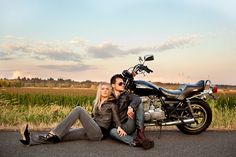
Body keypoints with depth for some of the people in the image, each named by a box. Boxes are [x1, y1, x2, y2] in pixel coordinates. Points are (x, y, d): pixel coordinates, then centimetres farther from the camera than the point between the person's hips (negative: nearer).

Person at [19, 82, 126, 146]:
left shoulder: (112, 104, 3)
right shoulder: (95, 103, 20)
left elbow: (116, 119, -4)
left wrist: (119, 127, -23)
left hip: (100, 132, -6)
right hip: (92, 131, 6)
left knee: (79, 109, -23)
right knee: (61, 135, -14)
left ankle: (53, 134, -26)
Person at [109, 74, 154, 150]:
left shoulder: (126, 94, 8)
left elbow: (137, 98, -15)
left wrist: (130, 107, -35)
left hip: (129, 125, 1)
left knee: (138, 102, -18)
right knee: (112, 131, -35)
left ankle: (140, 133, -24)